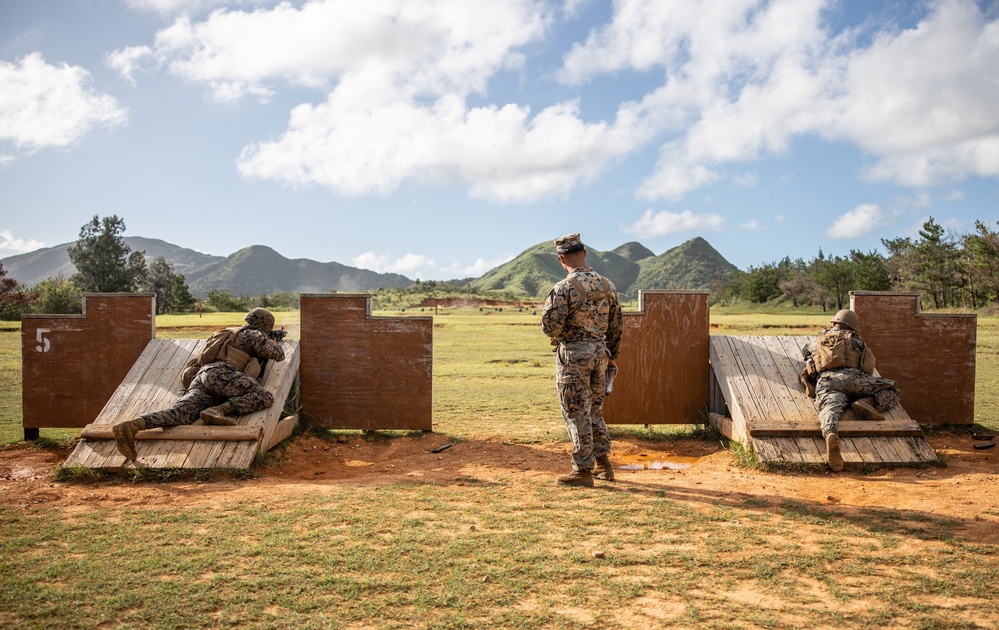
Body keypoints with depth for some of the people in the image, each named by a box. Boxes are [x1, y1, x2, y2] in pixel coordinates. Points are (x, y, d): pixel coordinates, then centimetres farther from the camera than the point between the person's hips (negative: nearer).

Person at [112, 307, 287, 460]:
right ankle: (218, 410, -33)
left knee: (179, 413, -15)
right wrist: (274, 343, 35)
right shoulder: (255, 335, 12)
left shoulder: (235, 333, 37)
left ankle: (130, 426, -38)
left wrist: (269, 337, 67)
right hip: (220, 374, -8)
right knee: (266, 397, -17)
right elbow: (278, 355, 12)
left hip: (200, 378, 8)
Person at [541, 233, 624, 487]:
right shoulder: (607, 285, 5)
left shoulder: (564, 288, -15)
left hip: (573, 354, -6)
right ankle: (603, 463, 25)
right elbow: (616, 327, 11)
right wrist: (612, 355, 21)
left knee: (577, 413, 1)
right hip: (599, 352, 7)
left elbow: (551, 327, -17)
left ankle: (583, 470, 6)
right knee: (595, 410, 19)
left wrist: (546, 311, 4)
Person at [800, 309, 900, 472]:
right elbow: (869, 368, 32)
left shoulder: (817, 340, 35)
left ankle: (831, 435, -62)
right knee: (893, 391, 12)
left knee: (830, 410, -27)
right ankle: (867, 403, -19)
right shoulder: (855, 340, 29)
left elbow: (805, 351, 57)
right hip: (850, 377, -1)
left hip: (827, 381, 1)